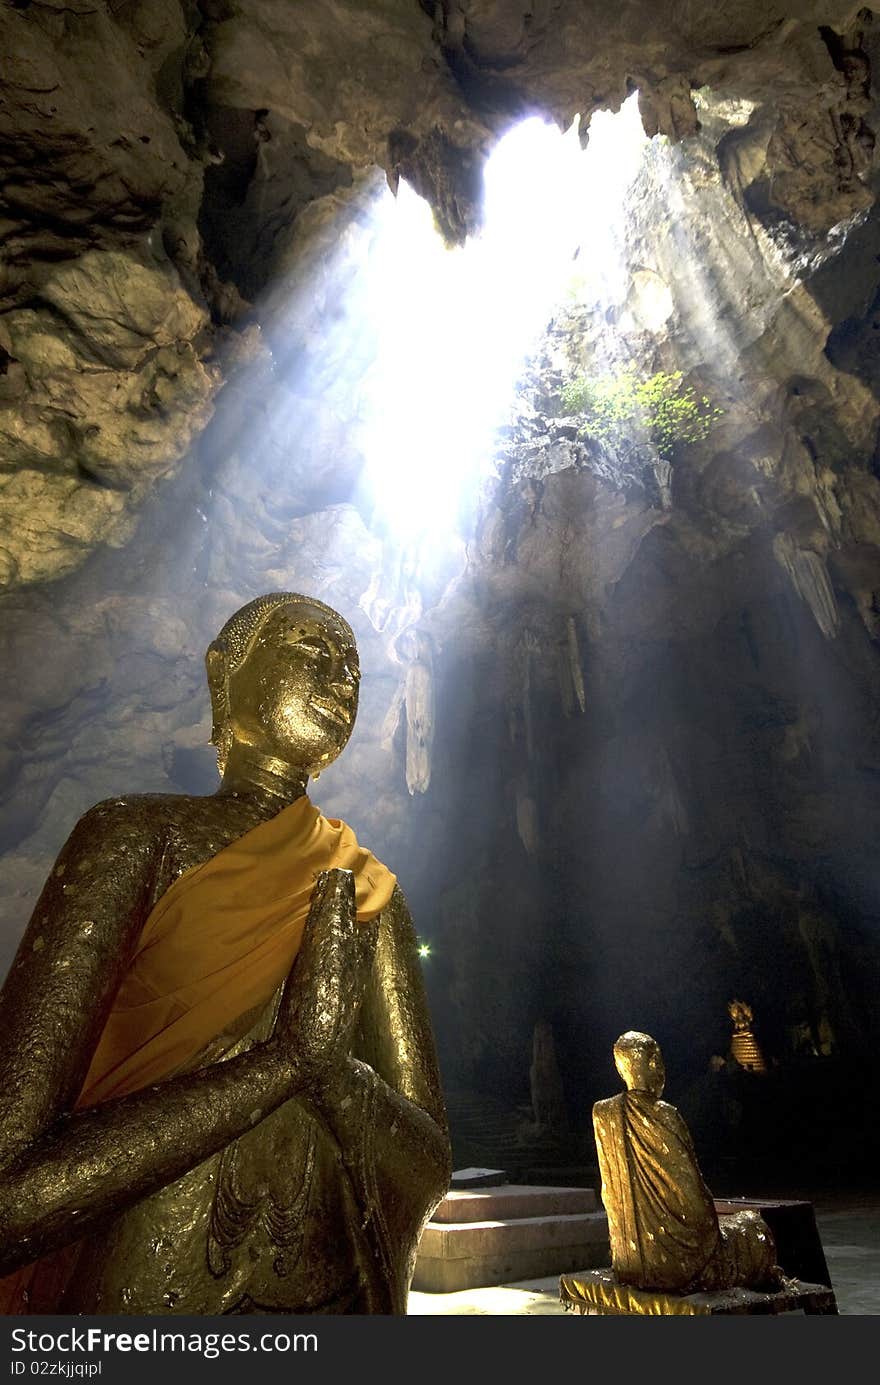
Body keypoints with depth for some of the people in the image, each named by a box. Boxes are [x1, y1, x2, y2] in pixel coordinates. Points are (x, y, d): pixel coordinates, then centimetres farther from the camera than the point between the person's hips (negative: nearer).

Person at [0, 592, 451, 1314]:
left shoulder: (368, 892, -7)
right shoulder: (138, 838, -17)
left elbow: (430, 1173, -7)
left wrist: (333, 1065, -25)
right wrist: (290, 1054, -26)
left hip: (336, 1292, 3)